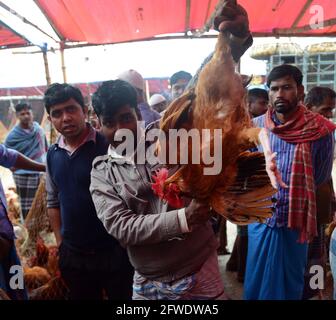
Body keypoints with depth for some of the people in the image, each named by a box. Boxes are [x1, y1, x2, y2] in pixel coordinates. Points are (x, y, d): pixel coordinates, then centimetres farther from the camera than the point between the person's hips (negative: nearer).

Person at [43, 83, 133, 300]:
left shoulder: (109, 145, -14)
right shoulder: (53, 155, 3)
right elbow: (53, 202, 13)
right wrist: (60, 243, 11)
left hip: (115, 251, -5)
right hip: (72, 256, 5)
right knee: (80, 296, 22)